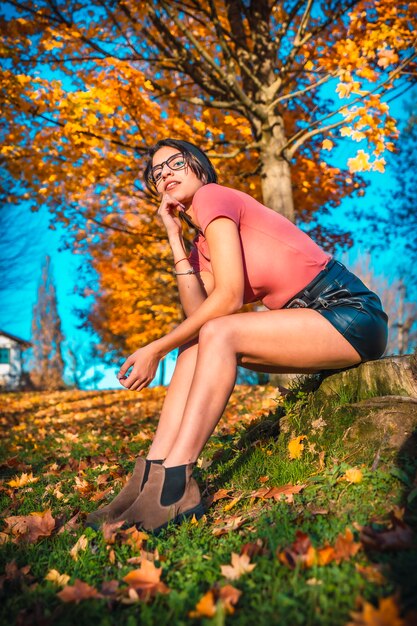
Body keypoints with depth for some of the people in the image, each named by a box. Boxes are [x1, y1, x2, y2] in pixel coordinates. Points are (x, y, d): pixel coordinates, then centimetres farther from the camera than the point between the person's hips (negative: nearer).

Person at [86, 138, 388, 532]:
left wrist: (156, 349, -13)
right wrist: (174, 237, 4)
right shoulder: (203, 245, 17)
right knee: (195, 346, -6)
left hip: (350, 312, -8)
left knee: (218, 333, -26)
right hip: (311, 317, 8)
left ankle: (174, 486, -24)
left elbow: (229, 298, -17)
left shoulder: (213, 196, -7)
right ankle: (151, 477, -13)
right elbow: (197, 312, -1)